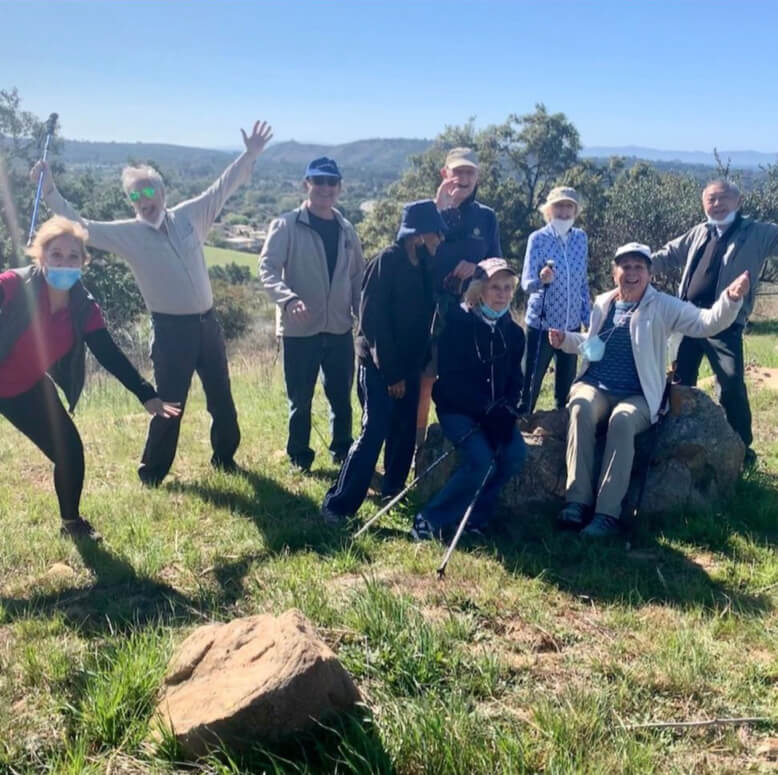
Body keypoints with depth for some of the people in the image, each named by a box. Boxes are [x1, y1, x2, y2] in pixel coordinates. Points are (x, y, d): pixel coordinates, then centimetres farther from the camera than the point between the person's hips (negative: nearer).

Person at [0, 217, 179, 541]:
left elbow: (110, 355, -8)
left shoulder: (84, 309, -12)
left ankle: (72, 522, 24)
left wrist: (147, 395, -13)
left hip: (28, 388, 4)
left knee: (70, 450, 1)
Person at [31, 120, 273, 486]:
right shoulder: (127, 234, -4)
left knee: (221, 397, 15)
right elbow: (80, 227, -9)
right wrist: (50, 192, -19)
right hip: (171, 329, -4)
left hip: (207, 322, 4)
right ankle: (152, 472, 19)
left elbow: (223, 188, 9)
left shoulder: (188, 216, 4)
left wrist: (249, 155, 4)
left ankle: (224, 457, 34)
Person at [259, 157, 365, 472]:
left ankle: (343, 451, 29)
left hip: (339, 328, 4)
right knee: (300, 399, 6)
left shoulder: (346, 230, 10)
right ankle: (299, 456, 22)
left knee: (341, 396, 12)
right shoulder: (286, 225, -5)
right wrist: (288, 298, -31)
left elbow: (358, 276, 16)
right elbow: (267, 267, -14)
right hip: (299, 329, -4)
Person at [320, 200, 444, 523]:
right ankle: (338, 504, -2)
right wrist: (390, 372, -17)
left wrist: (423, 361, 4)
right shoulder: (387, 262, -14)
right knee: (373, 434, -9)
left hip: (409, 366, 7)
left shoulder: (425, 265, 7)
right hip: (379, 367, -7)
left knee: (405, 433, 11)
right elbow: (373, 321, -17)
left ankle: (393, 490, 27)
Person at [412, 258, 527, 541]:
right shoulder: (457, 322, -8)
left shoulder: (513, 332, 9)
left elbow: (515, 380, 10)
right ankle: (430, 519, -13)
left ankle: (474, 515, -5)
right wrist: (487, 409, -20)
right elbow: (450, 378, -14)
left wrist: (506, 410, -11)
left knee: (515, 454, -22)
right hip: (457, 408, -5)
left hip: (495, 411, 5)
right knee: (482, 460, -27)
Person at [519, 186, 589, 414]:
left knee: (567, 382, 13)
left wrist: (588, 315, 11)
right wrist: (541, 279, -37)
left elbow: (583, 281, 13)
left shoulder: (581, 238, 3)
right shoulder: (538, 238, -9)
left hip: (572, 323, 4)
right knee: (531, 380, 0)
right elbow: (526, 283, -16)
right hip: (542, 322, -4)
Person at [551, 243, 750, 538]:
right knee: (580, 408, -33)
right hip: (595, 386, 3)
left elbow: (707, 323, -12)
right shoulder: (603, 302, 13)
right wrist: (566, 339, 9)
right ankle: (578, 500, -31)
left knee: (622, 421, -37)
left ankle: (608, 513, -33)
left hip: (637, 396, -2)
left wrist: (731, 298, -30)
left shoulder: (663, 307, 1)